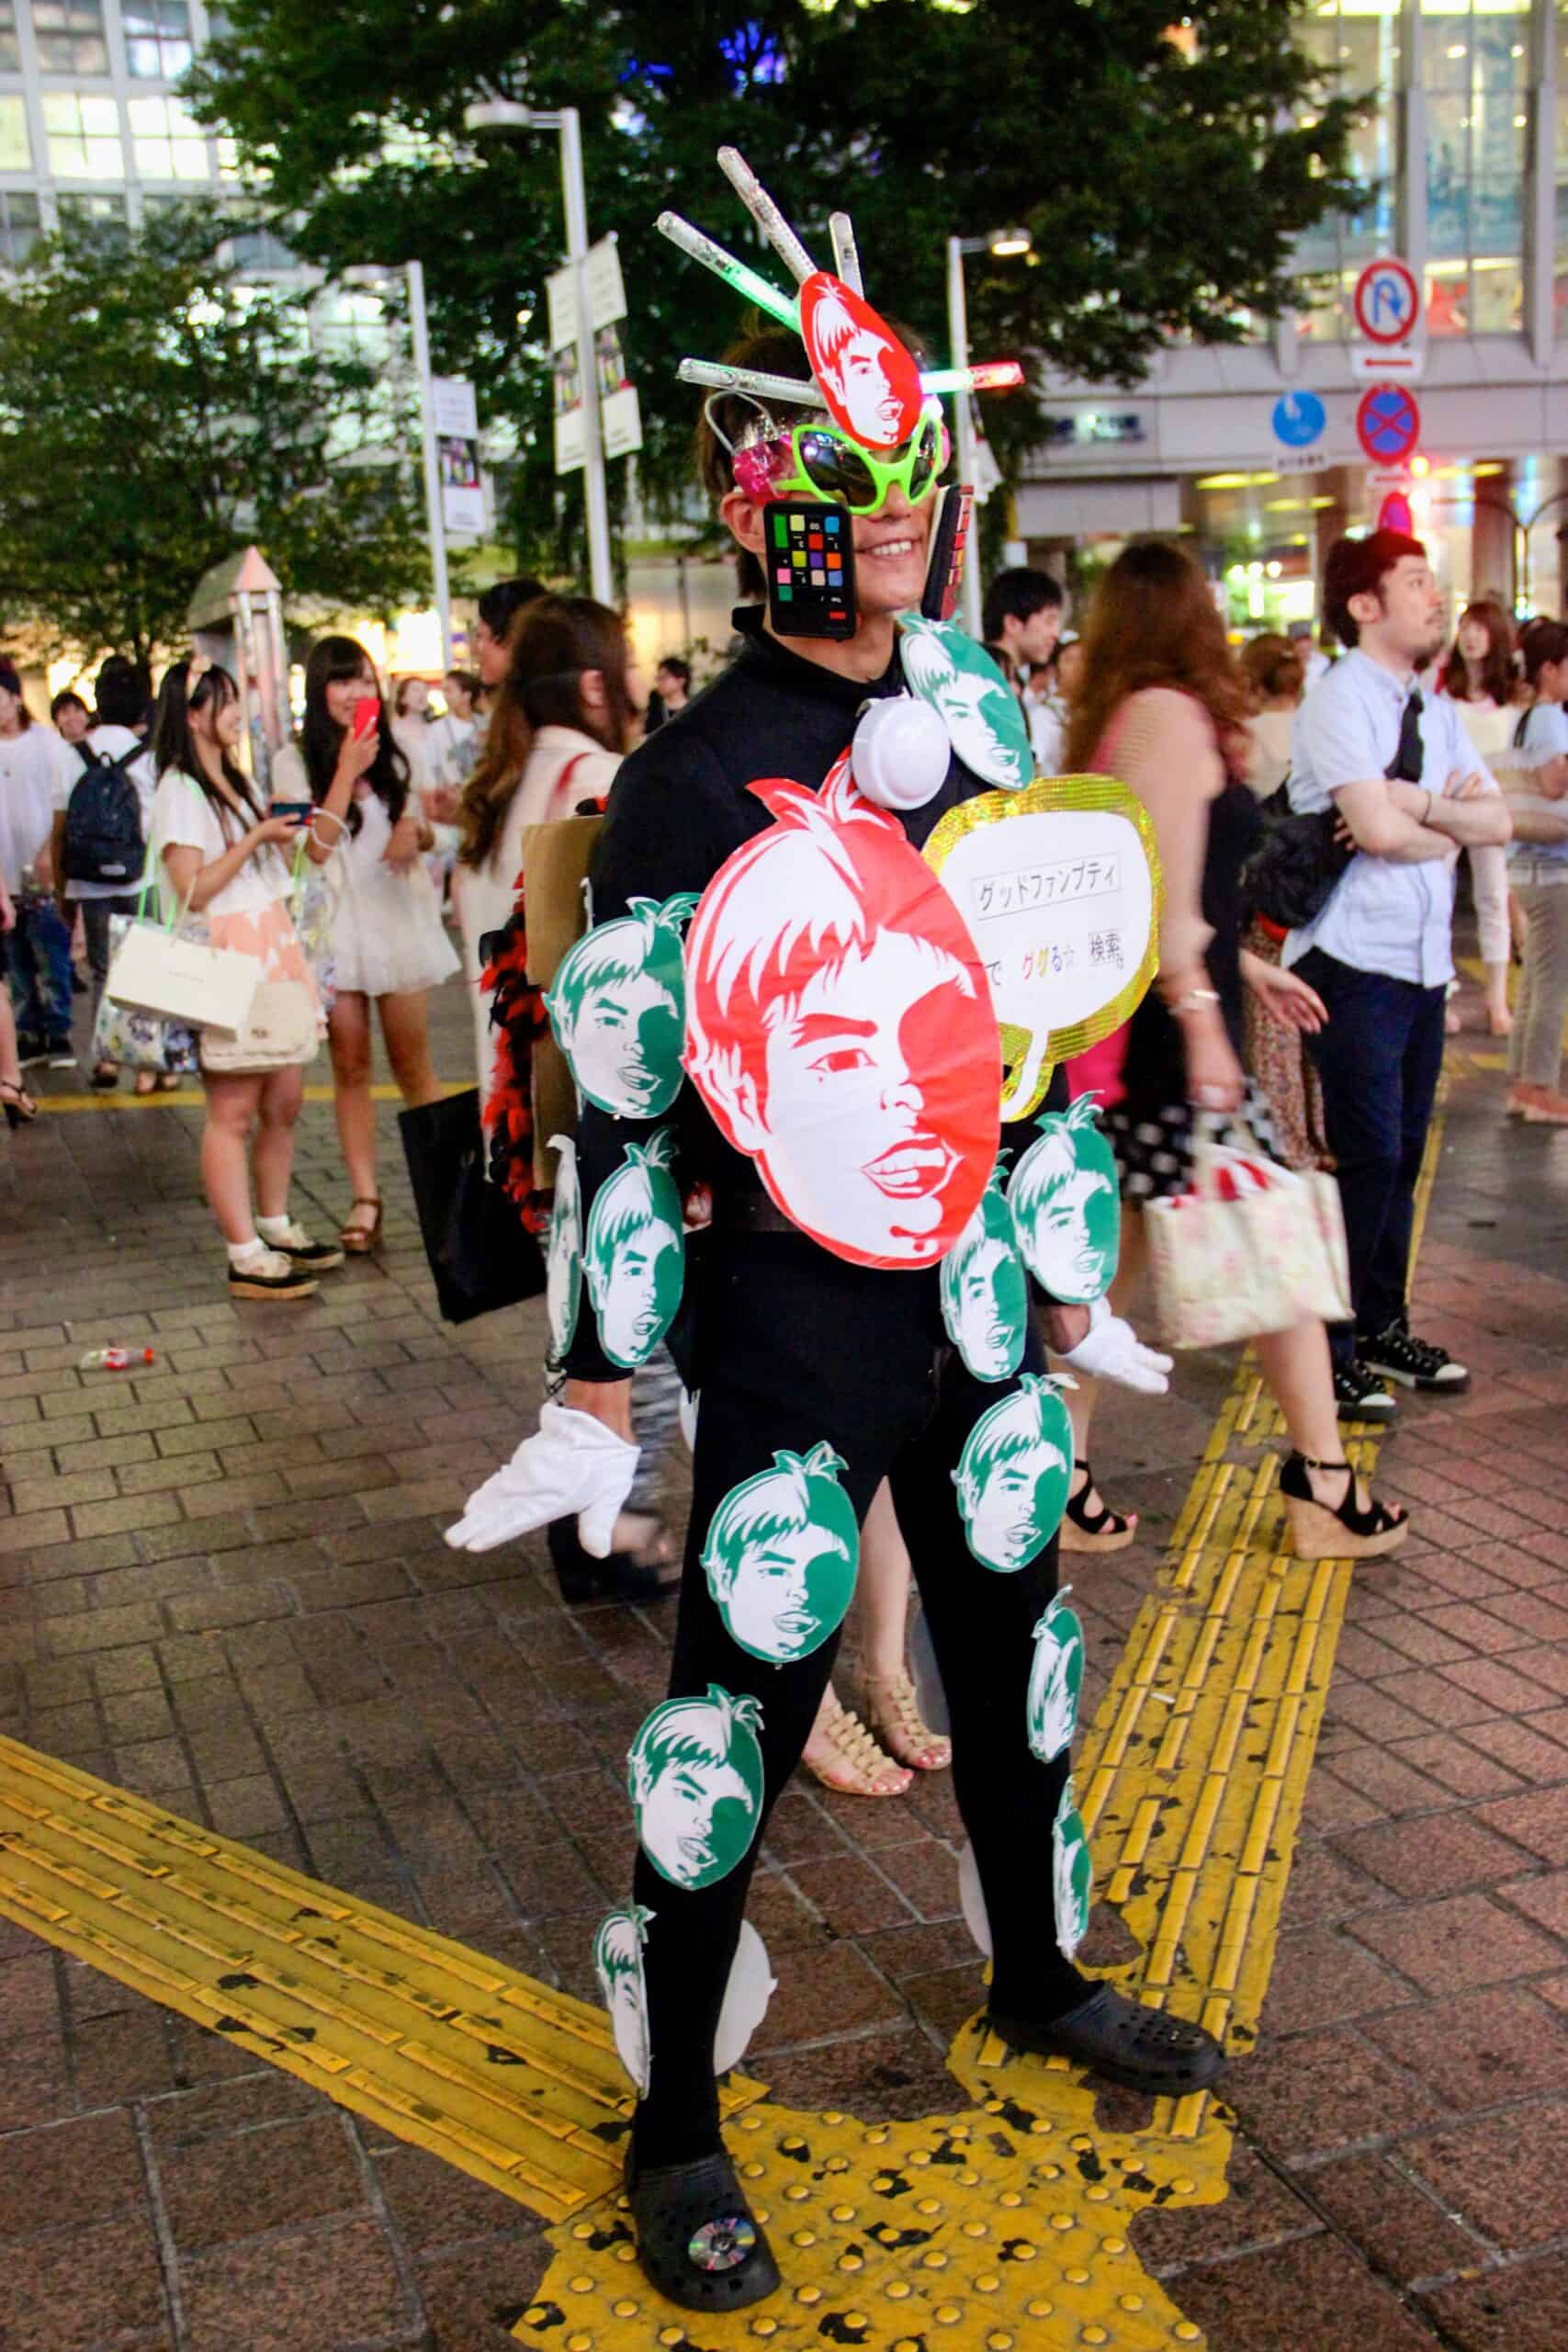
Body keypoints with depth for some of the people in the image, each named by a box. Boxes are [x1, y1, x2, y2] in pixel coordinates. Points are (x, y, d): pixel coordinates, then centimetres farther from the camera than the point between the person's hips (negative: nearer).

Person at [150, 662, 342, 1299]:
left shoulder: (235, 781, 19)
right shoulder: (178, 791, -9)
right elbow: (192, 890, -15)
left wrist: (279, 832, 12)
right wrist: (256, 837, -14)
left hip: (271, 948, 9)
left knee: (284, 1100, 9)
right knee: (233, 1112, -6)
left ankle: (276, 1228, 21)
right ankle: (245, 1257, -3)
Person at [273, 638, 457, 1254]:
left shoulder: (394, 758, 9)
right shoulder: (294, 762, -1)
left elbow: (426, 833, 20)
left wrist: (414, 833, -4)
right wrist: (347, 770, -14)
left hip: (397, 917, 2)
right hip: (334, 926, -1)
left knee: (411, 1061, 3)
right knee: (350, 1066, 1)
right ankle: (365, 1197, 4)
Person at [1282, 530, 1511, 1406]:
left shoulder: (1434, 710, 14)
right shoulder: (1342, 701, -10)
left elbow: (1498, 821, 5)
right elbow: (1377, 829, -23)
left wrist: (1418, 805, -12)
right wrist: (1451, 825, -4)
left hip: (1425, 960, 8)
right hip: (1357, 962, -8)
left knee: (1403, 1152, 14)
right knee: (1368, 1155, -6)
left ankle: (1383, 1326, 26)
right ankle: (1329, 1347, 5)